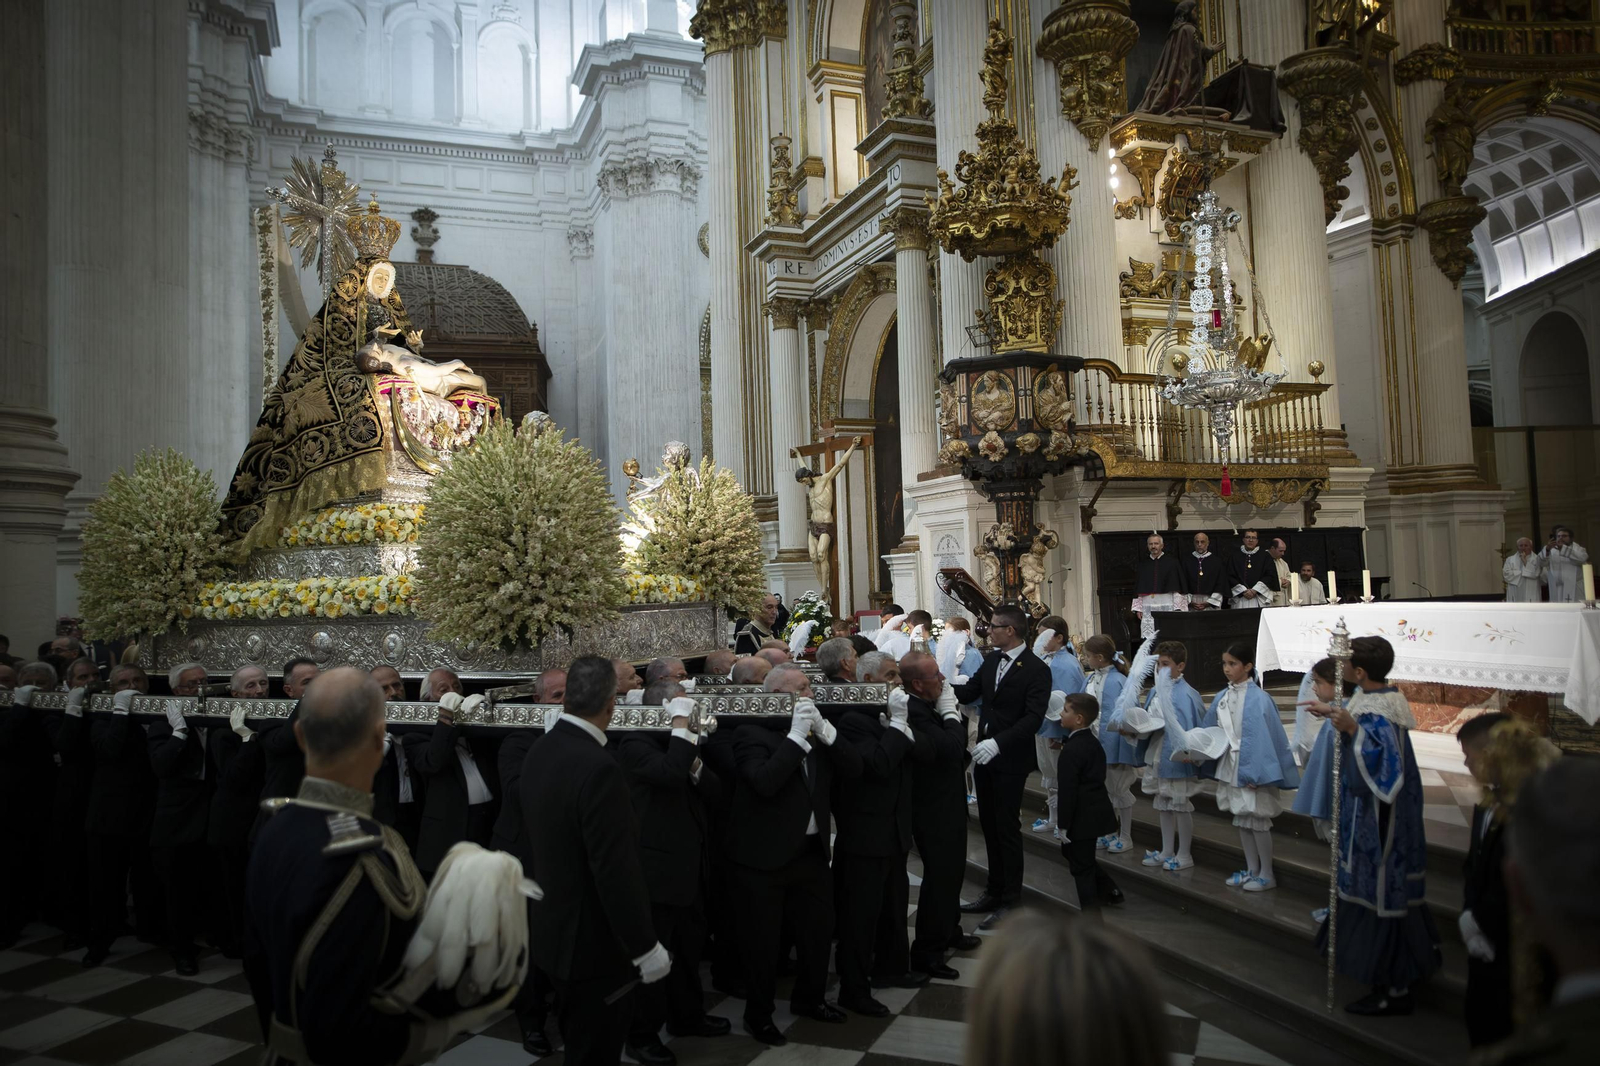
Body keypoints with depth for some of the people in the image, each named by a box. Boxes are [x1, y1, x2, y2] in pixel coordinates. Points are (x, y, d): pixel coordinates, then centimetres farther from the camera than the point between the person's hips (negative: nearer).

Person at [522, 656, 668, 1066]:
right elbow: (616, 870, -26)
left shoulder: (539, 753, 1)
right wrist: (645, 947, -17)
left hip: (556, 927, 9)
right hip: (594, 939, -9)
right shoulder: (599, 767, -27)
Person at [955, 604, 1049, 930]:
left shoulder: (1036, 670, -15)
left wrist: (998, 743, -29)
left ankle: (1010, 901, 15)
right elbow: (968, 693, 7)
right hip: (984, 755, 7)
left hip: (1010, 759, -7)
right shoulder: (991, 661, 7)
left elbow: (1033, 717, -21)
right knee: (989, 826, 15)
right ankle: (994, 891, 28)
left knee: (1008, 829, 2)